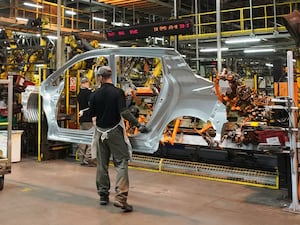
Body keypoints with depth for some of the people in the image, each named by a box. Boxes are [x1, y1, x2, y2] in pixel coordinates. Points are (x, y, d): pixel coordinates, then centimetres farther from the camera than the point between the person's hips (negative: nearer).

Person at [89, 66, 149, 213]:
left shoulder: (95, 95, 3)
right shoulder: (118, 92, -9)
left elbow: (93, 116, 6)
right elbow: (124, 112, -19)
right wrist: (138, 125, -16)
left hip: (100, 132, 4)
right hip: (115, 131, -4)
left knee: (102, 164, 13)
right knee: (121, 163, -4)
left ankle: (103, 195, 22)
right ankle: (120, 197, -15)